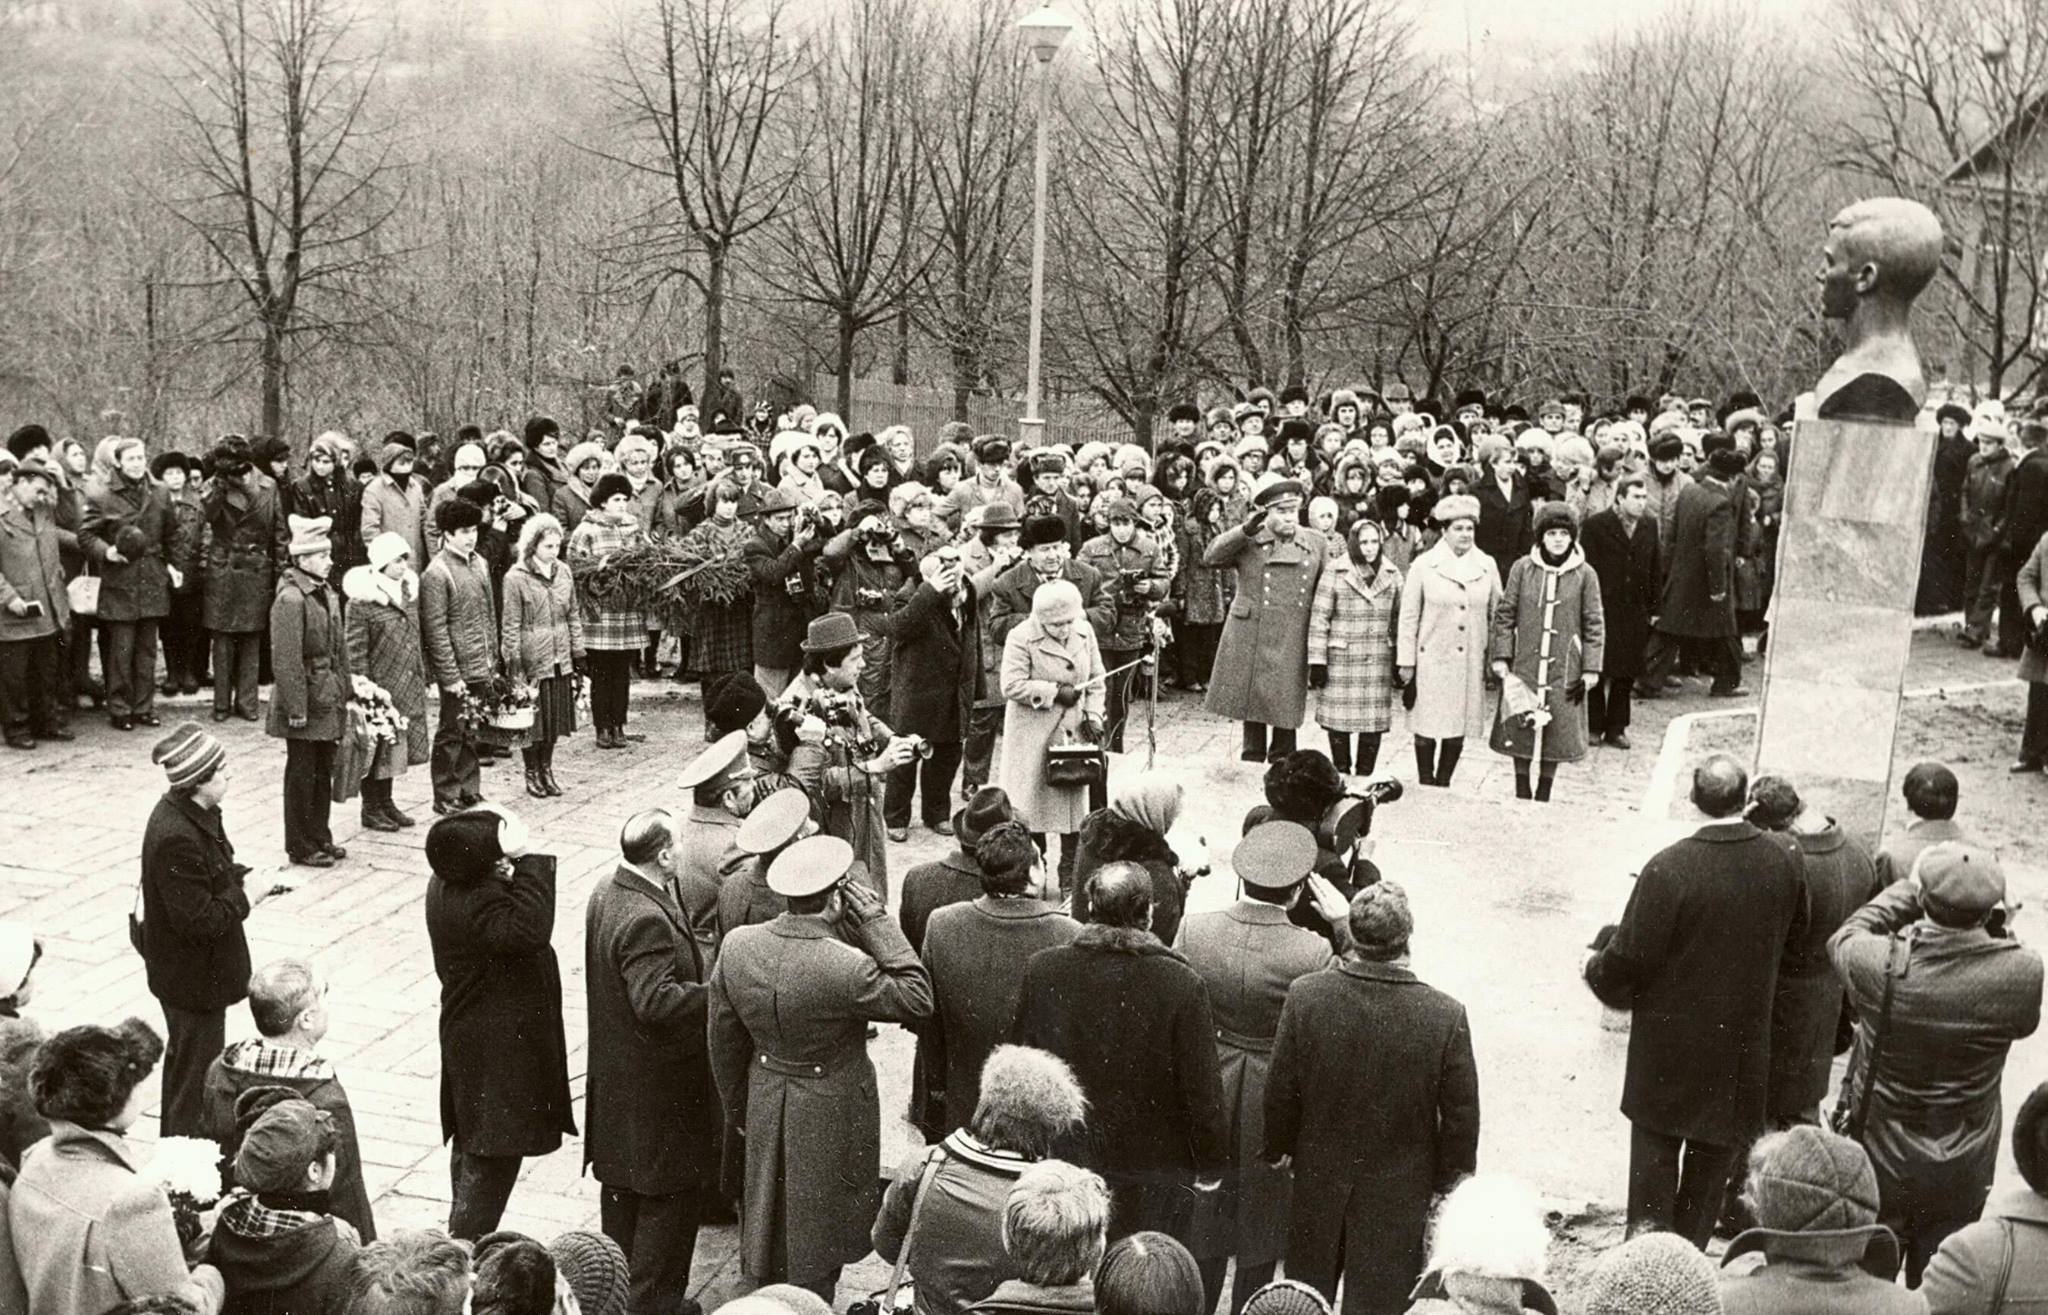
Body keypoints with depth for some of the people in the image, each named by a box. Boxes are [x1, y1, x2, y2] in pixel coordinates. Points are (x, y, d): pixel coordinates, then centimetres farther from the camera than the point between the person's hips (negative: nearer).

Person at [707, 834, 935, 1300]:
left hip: (764, 1105, 5)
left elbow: (724, 1042, -2)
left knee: (770, 1219, 26)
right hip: (831, 1116, -5)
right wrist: (879, 924, -22)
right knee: (815, 1243, 17)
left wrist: (738, 1106, 14)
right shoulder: (845, 967, -32)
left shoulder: (736, 947, -14)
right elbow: (918, 1000, -20)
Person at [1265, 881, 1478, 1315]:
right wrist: (1451, 1191, 4)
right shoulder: (1446, 1017, -22)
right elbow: (1460, 1121, -12)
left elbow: (1280, 1091, -7)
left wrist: (1279, 1150, 11)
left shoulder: (1305, 995, -18)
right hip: (1399, 1196, -1)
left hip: (1318, 1183, 2)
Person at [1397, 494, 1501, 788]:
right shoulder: (1424, 565, -2)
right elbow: (1409, 616, 1)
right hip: (1432, 661, -2)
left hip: (1471, 662, 2)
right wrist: (1406, 661, -1)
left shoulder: (1487, 566, 5)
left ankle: (1443, 784, 21)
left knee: (1458, 729, 7)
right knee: (1427, 727, 0)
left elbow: (1496, 615, 10)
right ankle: (1426, 785, 12)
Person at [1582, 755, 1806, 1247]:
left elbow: (1631, 957, -18)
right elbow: (1793, 931, 7)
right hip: (1743, 1039, 4)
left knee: (1655, 1150, 13)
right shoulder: (1783, 863, -10)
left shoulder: (1669, 868, -25)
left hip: (1670, 1040, -4)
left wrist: (1595, 965, 2)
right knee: (1714, 1152, 18)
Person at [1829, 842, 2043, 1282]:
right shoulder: (2022, 974, -24)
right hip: (1963, 1173, 1)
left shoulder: (1878, 963, -27)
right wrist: (1997, 933, -4)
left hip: (1879, 1155, -1)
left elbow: (1844, 938, -2)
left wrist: (1908, 890, 3)